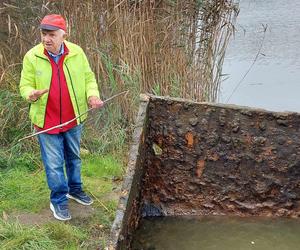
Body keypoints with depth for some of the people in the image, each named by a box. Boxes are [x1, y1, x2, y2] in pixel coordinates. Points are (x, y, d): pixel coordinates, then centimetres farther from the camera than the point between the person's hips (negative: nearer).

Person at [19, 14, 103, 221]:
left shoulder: (77, 53, -7)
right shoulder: (32, 57, -11)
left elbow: (88, 78, 2)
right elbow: (25, 86, -5)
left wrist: (92, 95, -17)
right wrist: (31, 95, -28)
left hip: (74, 119, 3)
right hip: (47, 122, -2)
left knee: (74, 157, 21)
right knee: (54, 163, 5)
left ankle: (75, 189, 43)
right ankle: (58, 200, 24)